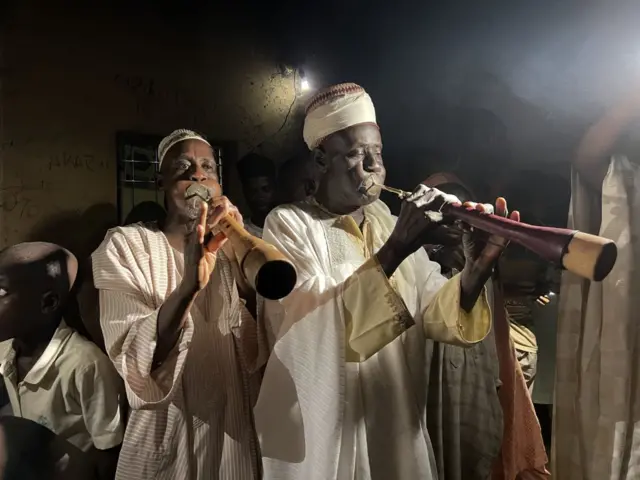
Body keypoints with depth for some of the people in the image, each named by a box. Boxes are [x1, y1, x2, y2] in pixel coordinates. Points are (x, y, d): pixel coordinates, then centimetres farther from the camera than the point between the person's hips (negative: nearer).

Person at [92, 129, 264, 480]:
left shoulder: (229, 245, 4)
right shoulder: (126, 245, -8)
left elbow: (265, 338, -6)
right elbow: (135, 365, -20)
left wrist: (241, 245, -16)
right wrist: (188, 286, -36)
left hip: (238, 428, 4)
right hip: (169, 435, -4)